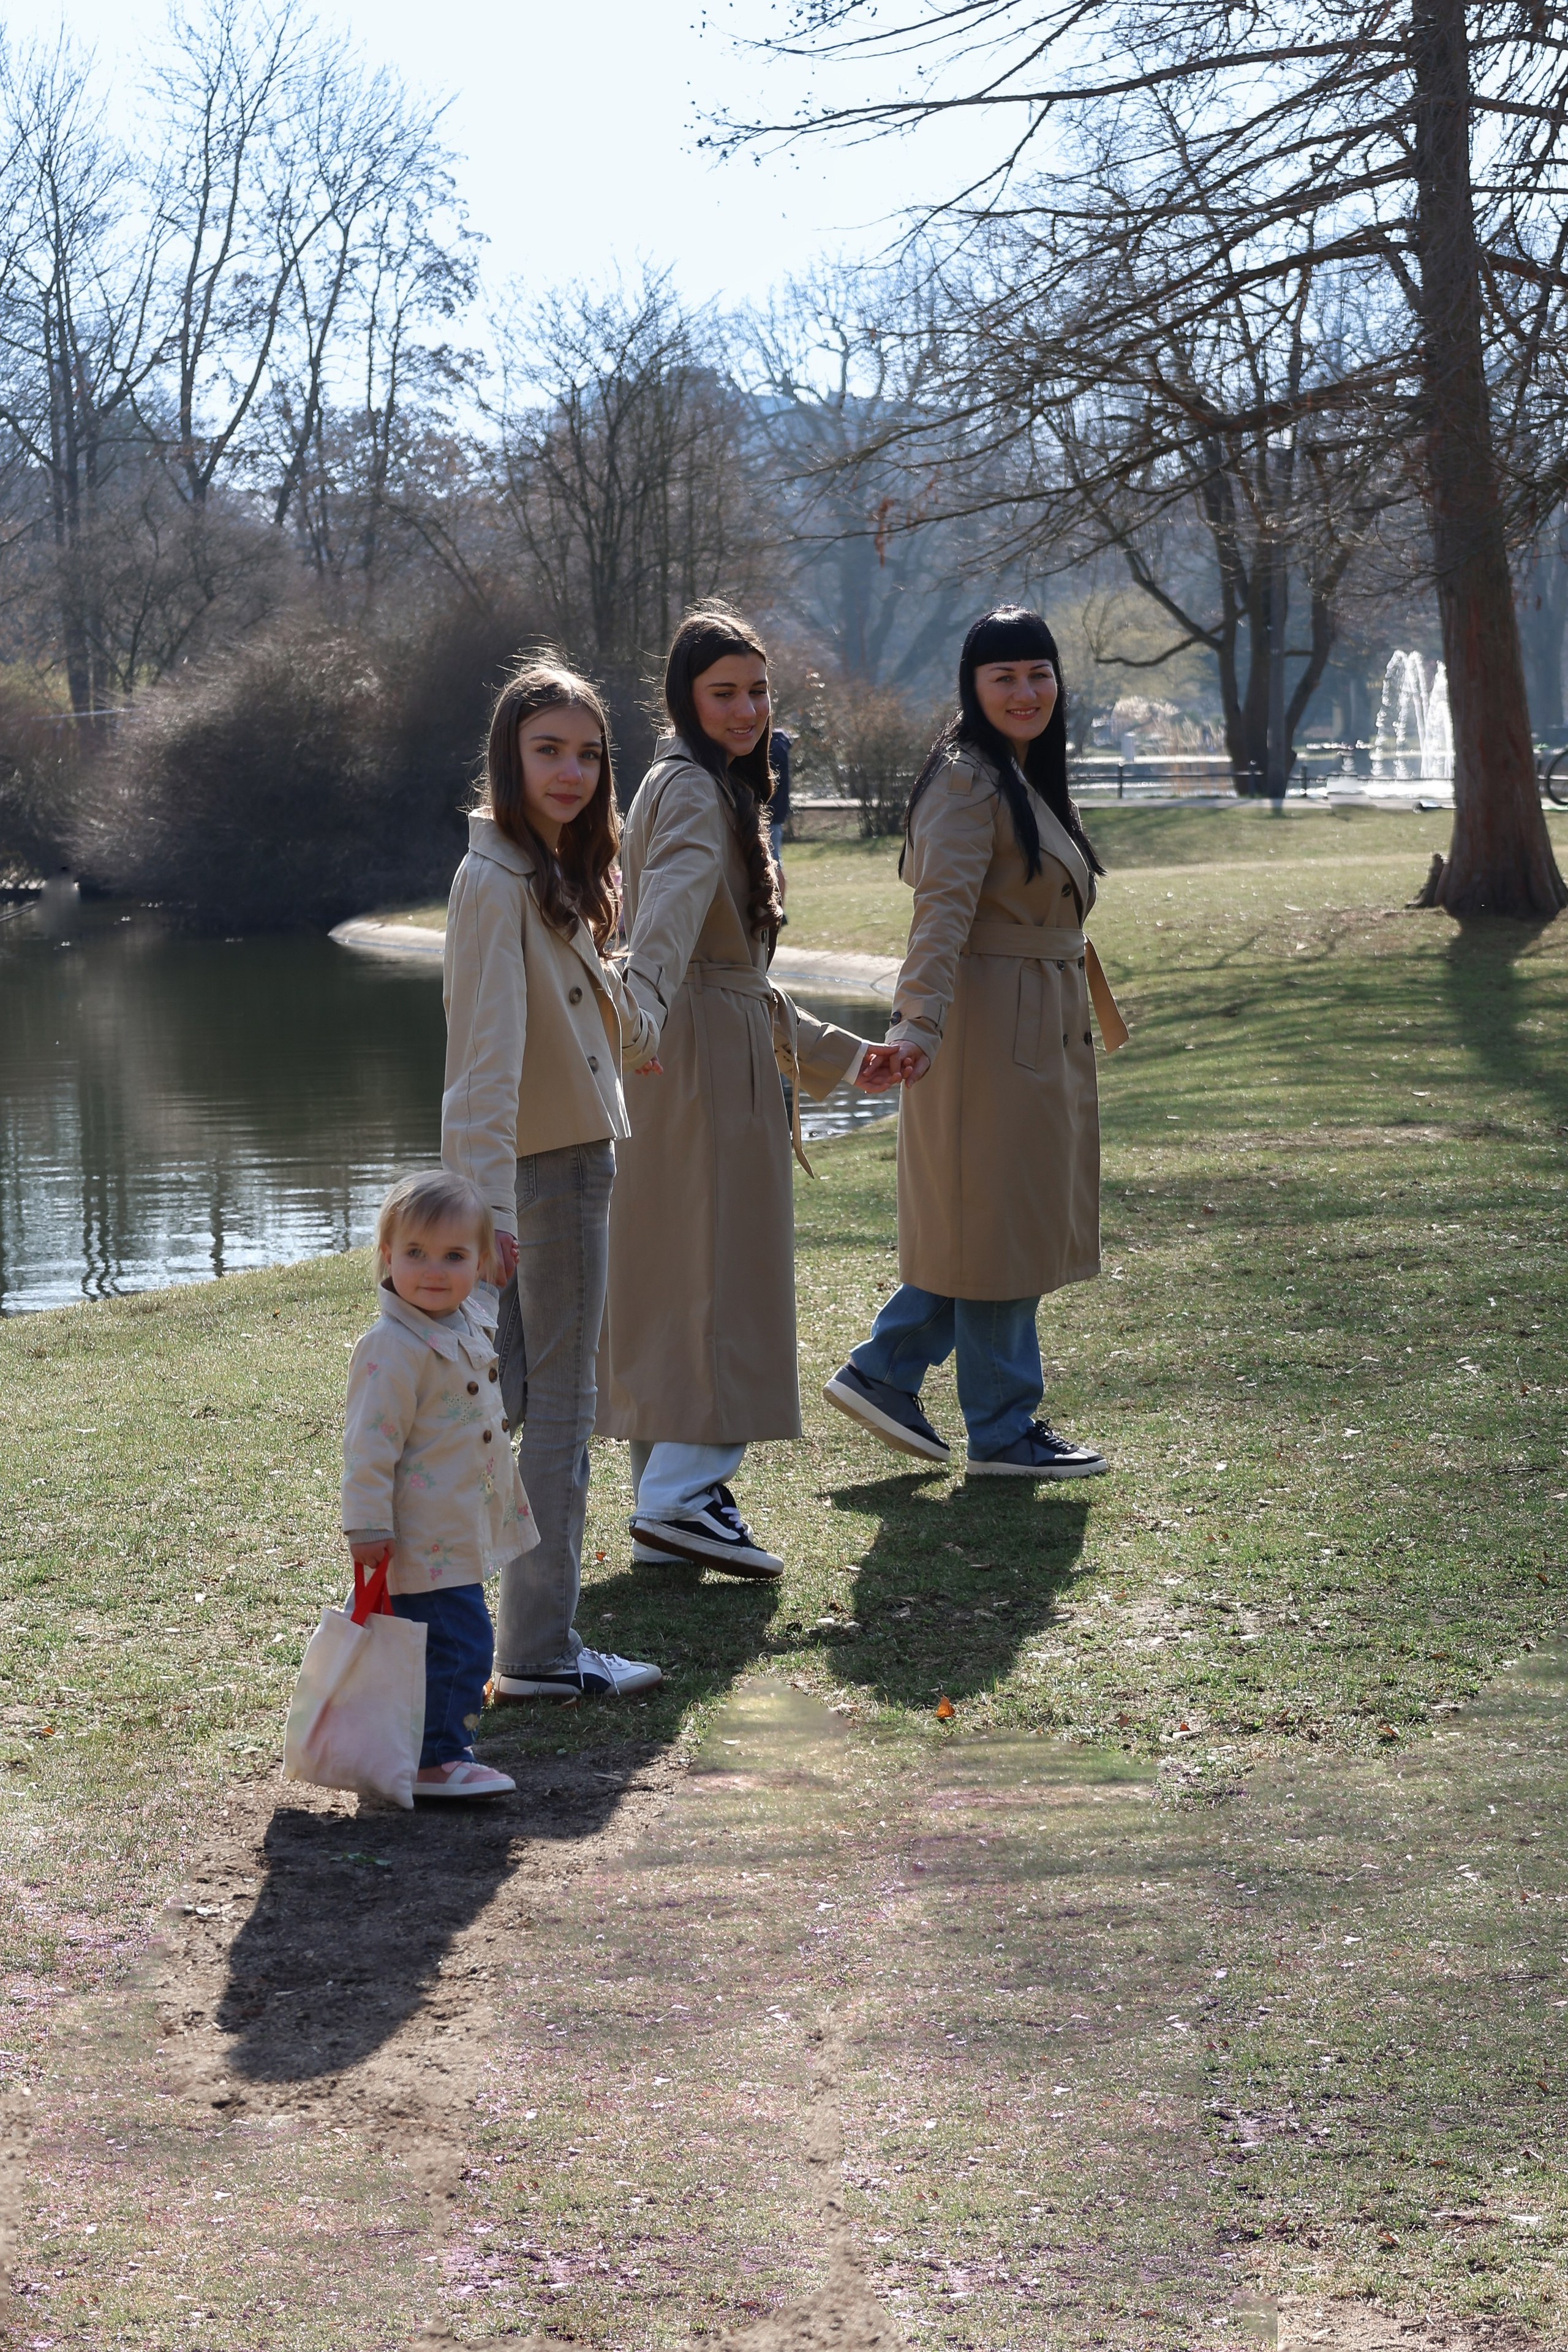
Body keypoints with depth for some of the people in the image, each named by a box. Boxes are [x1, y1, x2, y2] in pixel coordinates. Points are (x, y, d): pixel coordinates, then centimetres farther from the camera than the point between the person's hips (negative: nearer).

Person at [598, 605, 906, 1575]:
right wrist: (642, 1009, -48)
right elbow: (670, 910, -31)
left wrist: (839, 1054, 30)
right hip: (703, 1057, -10)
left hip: (721, 1049, 10)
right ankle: (684, 1494, -10)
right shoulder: (693, 790, -10)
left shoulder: (724, 790, 23)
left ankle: (665, 1502, 13)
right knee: (723, 1273, -9)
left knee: (672, 1277, 10)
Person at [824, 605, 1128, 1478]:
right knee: (1000, 1222, -2)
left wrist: (1096, 1007, 32)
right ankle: (1004, 1431, 7)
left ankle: (882, 1373, 20)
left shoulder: (1033, 776, 15)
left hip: (1041, 1028, 10)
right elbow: (943, 908, -27)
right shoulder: (969, 781, -15)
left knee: (1000, 1222, 13)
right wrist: (920, 1021, -38)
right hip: (989, 1027, -10)